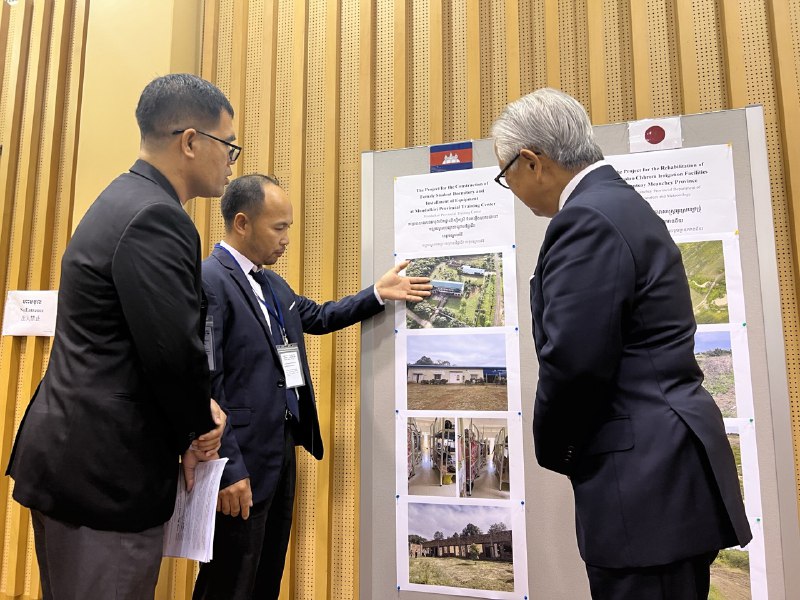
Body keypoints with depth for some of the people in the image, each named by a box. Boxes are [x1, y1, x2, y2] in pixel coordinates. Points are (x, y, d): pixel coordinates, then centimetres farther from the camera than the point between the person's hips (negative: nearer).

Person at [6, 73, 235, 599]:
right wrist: (199, 428, -4)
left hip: (73, 455, 10)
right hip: (105, 471, -10)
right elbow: (176, 352, -25)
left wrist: (198, 412, 3)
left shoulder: (128, 200, 10)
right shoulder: (154, 217, -22)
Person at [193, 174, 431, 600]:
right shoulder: (207, 280, -18)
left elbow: (317, 317, 25)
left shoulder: (273, 283, 12)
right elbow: (204, 384, -22)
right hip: (243, 460, -9)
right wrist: (228, 468, -21)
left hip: (282, 451, 9)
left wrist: (378, 294, 18)